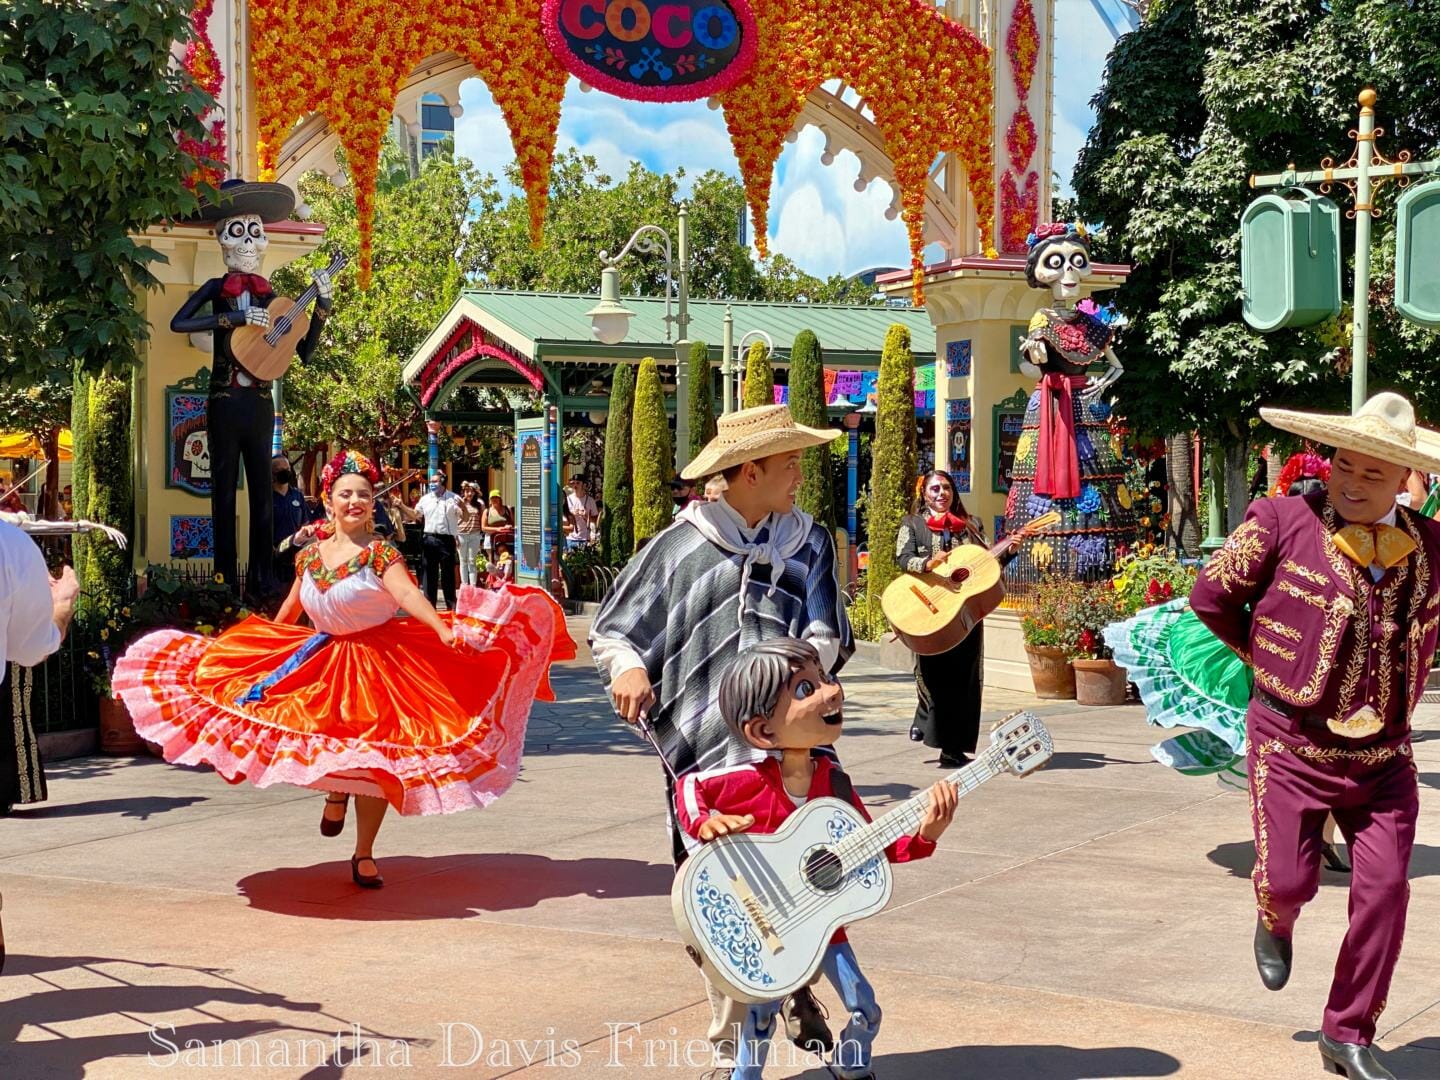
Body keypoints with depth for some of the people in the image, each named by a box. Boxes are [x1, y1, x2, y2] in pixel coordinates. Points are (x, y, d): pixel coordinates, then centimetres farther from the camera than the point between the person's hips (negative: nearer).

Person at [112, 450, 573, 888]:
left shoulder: (380, 553, -11)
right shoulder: (309, 556, 3)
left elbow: (408, 594, -28)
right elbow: (288, 611, 16)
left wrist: (445, 632, -45)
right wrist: (255, 650, 24)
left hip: (378, 661, -3)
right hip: (324, 660, 3)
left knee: (373, 756, 1)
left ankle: (364, 856, 12)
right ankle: (336, 793, 32)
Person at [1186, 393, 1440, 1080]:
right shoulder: (1283, 523, -9)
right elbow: (1211, 596, 0)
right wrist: (1269, 657, 5)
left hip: (1383, 752, 3)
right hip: (1292, 741, -3)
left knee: (1384, 891, -2)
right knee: (1288, 880, -2)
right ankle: (1276, 923, 39)